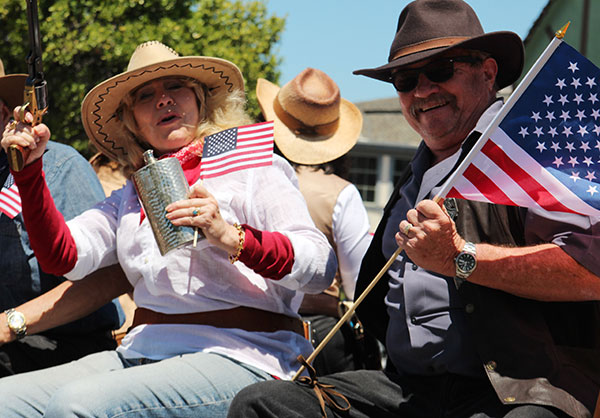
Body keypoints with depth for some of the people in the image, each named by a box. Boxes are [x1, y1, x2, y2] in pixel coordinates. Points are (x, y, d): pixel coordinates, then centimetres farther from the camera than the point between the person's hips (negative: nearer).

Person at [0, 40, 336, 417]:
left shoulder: (253, 167, 7)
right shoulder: (130, 198, 23)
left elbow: (321, 267, -7)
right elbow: (64, 257, 6)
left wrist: (232, 237, -22)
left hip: (236, 356, -5)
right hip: (142, 354, 6)